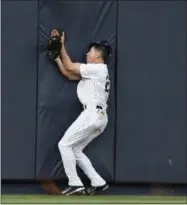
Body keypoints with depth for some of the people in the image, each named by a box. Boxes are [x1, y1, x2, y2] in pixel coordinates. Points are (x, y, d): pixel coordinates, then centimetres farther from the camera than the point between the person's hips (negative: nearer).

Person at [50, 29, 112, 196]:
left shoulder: (98, 68, -8)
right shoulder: (94, 71, 22)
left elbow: (69, 67, -5)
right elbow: (69, 74, 22)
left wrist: (62, 47, 2)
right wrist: (56, 56, 19)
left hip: (92, 114, -10)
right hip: (99, 117, 10)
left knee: (64, 145, -6)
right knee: (76, 150, 13)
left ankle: (75, 184, -9)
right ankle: (98, 182, 7)